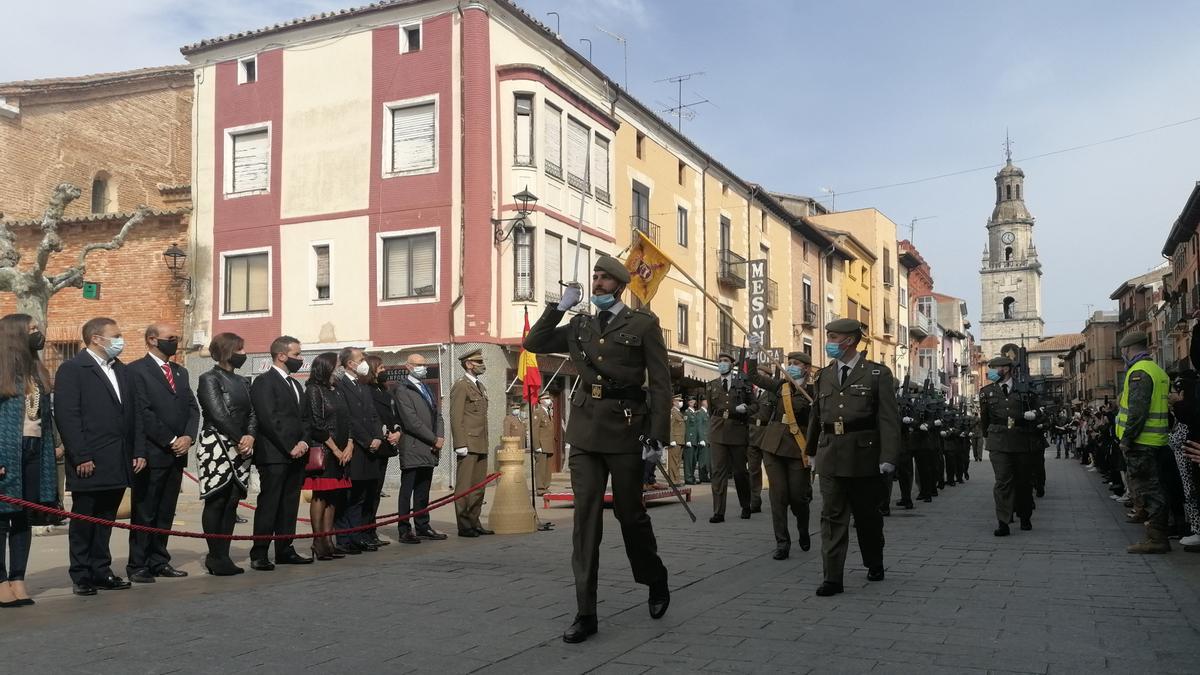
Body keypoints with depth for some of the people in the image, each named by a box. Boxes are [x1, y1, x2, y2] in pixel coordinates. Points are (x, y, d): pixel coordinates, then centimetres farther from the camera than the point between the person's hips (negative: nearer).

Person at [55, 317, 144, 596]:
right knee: (83, 520, 4)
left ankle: (101, 571, 20)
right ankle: (81, 577, 12)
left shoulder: (122, 372, 16)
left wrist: (139, 452, 8)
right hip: (89, 464, -6)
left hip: (117, 465, 6)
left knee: (106, 520, 12)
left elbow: (135, 415, 16)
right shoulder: (72, 369, -5)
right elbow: (66, 416, -12)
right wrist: (81, 458, -16)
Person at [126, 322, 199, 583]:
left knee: (166, 513, 11)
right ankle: (137, 565, 7)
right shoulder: (136, 370, -5)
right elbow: (143, 412, -13)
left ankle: (159, 561, 18)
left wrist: (188, 437, -3)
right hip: (152, 454, -7)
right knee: (144, 513, 0)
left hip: (177, 453, 7)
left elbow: (193, 408, 14)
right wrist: (170, 441, -13)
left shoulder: (181, 372, 18)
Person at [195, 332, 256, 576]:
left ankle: (222, 556, 10)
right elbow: (218, 414, -12)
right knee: (216, 501, -4)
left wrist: (250, 436, -8)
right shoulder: (209, 379, -4)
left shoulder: (243, 381, 17)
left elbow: (252, 413, 10)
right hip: (217, 447, -7)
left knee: (232, 502, 5)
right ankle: (215, 557, 3)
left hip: (240, 449, 7)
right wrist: (240, 440, -11)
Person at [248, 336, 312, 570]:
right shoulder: (264, 382, -6)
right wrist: (290, 447, -14)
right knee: (268, 505, -6)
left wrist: (303, 442, 2)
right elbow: (268, 419, -14)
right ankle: (259, 555, -2)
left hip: (296, 455, 8)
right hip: (274, 455, -8)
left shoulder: (295, 384, 21)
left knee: (290, 505, 10)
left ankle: (285, 550, 16)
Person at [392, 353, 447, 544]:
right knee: (407, 490, -3)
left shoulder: (426, 389, 20)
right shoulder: (402, 389, -7)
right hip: (412, 449, -8)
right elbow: (411, 421, -14)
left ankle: (422, 526, 18)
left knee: (423, 490, 12)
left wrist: (440, 437, -1)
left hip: (429, 449, 8)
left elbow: (437, 415, 17)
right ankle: (405, 530, 0)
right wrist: (434, 439, -12)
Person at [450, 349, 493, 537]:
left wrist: (485, 443, 17)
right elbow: (456, 418, -12)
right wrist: (460, 444, -18)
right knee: (464, 487, -4)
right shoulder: (460, 386, -7)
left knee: (478, 487, 10)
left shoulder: (480, 387, 20)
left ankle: (474, 523, 17)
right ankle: (464, 526, 0)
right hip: (468, 446, -9)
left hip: (481, 446, 9)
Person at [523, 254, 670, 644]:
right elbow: (533, 344, 12)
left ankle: (657, 584, 34)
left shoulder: (644, 324, 0)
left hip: (625, 429, -3)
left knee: (630, 512, 8)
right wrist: (561, 306, 7)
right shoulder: (579, 326, 14)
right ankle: (585, 613, 1)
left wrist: (657, 436, -11)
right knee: (586, 517, -2)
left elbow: (661, 384, -4)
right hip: (585, 429, 4)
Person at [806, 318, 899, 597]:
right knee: (832, 517, -1)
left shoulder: (877, 374, -3)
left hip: (863, 457, -3)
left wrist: (888, 457, -16)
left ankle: (875, 564, 36)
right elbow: (815, 417, 16)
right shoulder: (824, 376, 11)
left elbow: (889, 418, -8)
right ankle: (832, 577, 1)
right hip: (830, 457, 3)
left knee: (867, 515, 13)